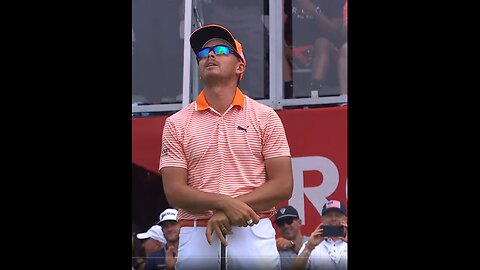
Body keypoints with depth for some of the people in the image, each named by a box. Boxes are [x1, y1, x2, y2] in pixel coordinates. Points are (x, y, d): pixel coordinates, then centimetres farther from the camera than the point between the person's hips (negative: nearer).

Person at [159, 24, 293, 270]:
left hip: (254, 235, 0)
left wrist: (230, 211, -11)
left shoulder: (265, 117, 8)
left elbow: (283, 186, 1)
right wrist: (224, 203, -16)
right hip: (196, 238, 1)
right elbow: (174, 192, 1)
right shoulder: (177, 123, 10)